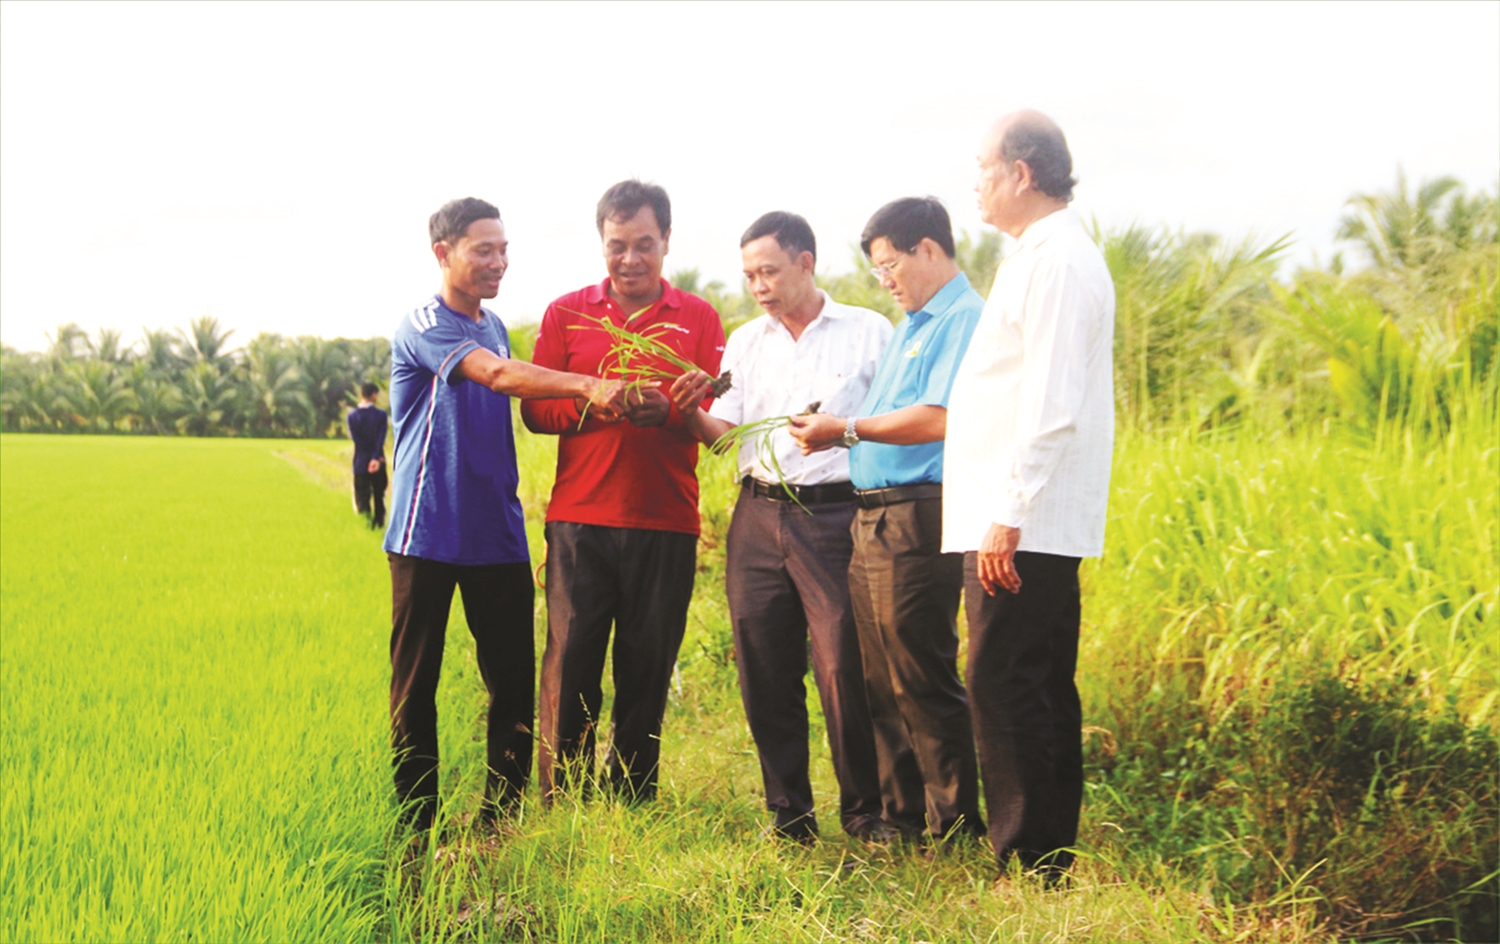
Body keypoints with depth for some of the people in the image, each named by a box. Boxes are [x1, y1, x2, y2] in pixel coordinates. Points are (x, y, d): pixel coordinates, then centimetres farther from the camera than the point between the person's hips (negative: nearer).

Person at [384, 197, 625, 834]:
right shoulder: (423, 326, -8)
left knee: (516, 684, 2)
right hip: (429, 535, -6)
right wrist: (585, 385, -35)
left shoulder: (494, 328, 17)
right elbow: (497, 374, -25)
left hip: (497, 535, 7)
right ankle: (416, 833, 11)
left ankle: (502, 818, 12)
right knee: (415, 686, 2)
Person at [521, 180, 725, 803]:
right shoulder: (566, 314, 11)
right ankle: (560, 800, 5)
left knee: (648, 669, 2)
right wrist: (592, 403, -13)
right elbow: (534, 409, 6)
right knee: (571, 661, -3)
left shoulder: (698, 319, 11)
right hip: (580, 518, 0)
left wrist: (666, 410, -16)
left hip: (666, 523, 0)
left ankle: (633, 799, 12)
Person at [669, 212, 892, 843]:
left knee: (845, 666, -8)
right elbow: (723, 433, 9)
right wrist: (690, 412, -11)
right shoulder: (744, 343, 16)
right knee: (765, 671, 4)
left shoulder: (868, 332, 5)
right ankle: (789, 814, 16)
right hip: (759, 514, 4)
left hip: (835, 512, -4)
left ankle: (865, 811, 8)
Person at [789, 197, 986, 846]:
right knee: (881, 682, 12)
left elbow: (937, 420, -20)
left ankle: (952, 829, 4)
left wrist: (847, 428, -11)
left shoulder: (965, 319, -8)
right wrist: (838, 434, 8)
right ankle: (901, 818, 21)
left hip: (917, 520, -10)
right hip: (873, 517, 10)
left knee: (922, 682, -5)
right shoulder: (910, 328, 24)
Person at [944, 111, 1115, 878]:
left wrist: (1007, 516, -22)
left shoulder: (1056, 260, -13)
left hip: (1022, 529, -10)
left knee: (1005, 691, -8)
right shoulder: (1046, 256, 19)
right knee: (1042, 693, 13)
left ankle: (1028, 864, -3)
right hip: (1027, 525, 10)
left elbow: (1052, 407, -21)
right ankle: (1051, 859, 20)